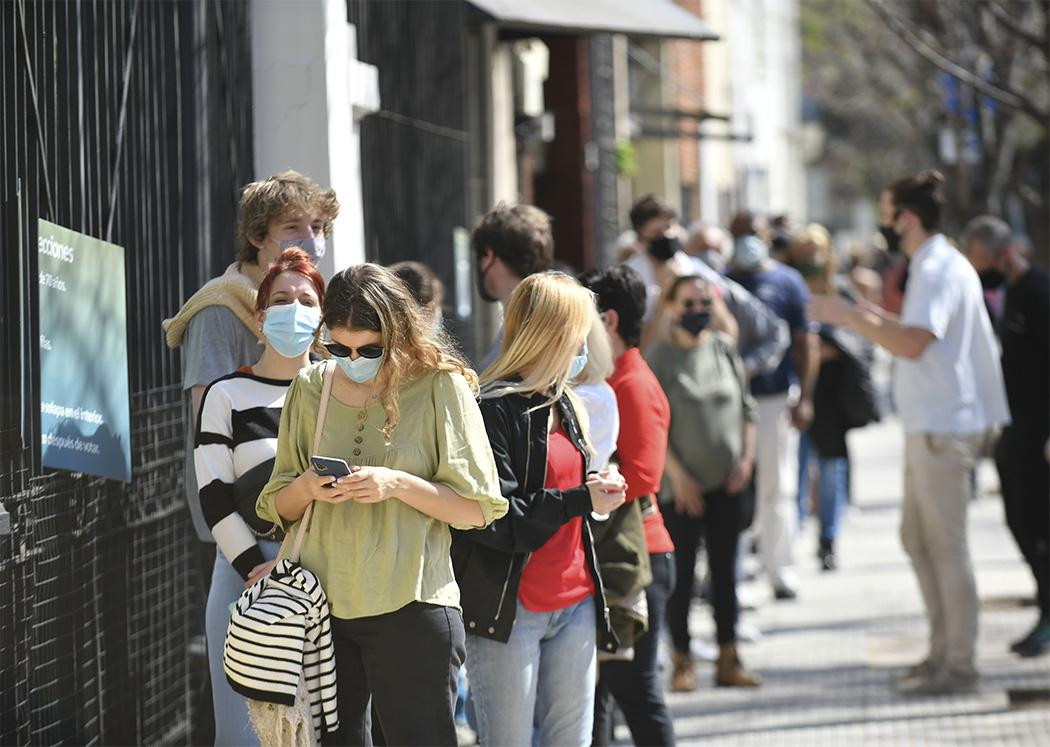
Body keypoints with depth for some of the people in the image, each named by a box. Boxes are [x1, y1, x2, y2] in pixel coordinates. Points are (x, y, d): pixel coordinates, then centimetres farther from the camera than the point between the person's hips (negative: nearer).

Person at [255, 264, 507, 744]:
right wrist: (306, 488, -8)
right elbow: (279, 509, 14)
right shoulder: (310, 389, 8)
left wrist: (399, 484, -19)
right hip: (321, 607, 4)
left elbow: (477, 510, -5)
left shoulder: (439, 386, -4)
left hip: (410, 609, -4)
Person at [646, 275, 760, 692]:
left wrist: (746, 458, 2)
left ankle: (728, 659, 14)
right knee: (682, 572, -1)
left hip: (725, 483, 4)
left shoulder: (724, 348, 6)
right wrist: (677, 474, -12)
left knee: (725, 570, 8)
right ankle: (682, 661, 5)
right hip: (682, 485, -4)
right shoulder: (659, 358, -6)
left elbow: (746, 407, 12)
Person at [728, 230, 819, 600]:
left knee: (777, 488, 1)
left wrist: (804, 398, -5)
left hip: (776, 397, -2)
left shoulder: (787, 282, 4)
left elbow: (807, 343, 2)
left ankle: (781, 572, 7)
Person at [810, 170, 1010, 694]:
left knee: (945, 543, -6)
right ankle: (943, 650, 21)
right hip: (929, 423, 10)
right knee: (918, 537, 15)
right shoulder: (936, 265, 16)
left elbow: (913, 343, -26)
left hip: (943, 426, -10)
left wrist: (850, 317, -19)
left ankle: (959, 664, -2)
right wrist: (873, 317, 18)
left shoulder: (938, 269, -16)